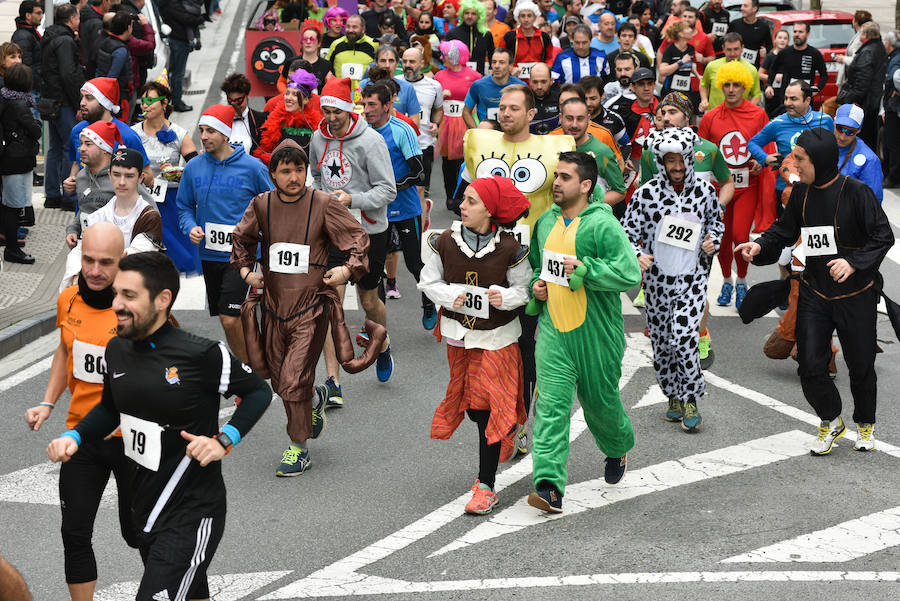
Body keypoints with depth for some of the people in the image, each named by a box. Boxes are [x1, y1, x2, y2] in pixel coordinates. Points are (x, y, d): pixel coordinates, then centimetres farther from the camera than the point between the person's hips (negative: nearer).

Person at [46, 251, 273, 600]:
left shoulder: (202, 355, -19)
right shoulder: (117, 349, 2)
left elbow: (259, 392, -6)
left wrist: (224, 441, -18)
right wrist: (74, 437, 2)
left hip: (191, 516, -7)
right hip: (145, 509, 7)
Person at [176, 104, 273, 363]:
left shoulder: (251, 167, -6)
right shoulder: (194, 167, 4)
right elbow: (184, 206, 14)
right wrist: (191, 227, -6)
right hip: (209, 254, 4)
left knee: (230, 319, -14)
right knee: (227, 319, 12)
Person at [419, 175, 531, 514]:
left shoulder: (509, 249, -13)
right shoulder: (445, 242, -5)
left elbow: (524, 289, -2)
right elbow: (429, 281, 4)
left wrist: (505, 297, -22)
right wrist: (450, 296, -14)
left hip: (496, 337, -4)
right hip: (459, 334, 4)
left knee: (487, 409, -5)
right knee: (469, 405, 14)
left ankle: (486, 488, 3)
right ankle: (507, 433, 49)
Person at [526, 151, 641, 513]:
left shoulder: (603, 225, -13)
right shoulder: (545, 222, 9)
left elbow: (631, 275, -20)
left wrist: (585, 269, -21)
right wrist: (536, 284, 6)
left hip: (595, 331, -4)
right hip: (553, 329, 4)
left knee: (600, 400, 13)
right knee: (551, 405, -8)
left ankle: (618, 449, 46)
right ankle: (549, 486, -12)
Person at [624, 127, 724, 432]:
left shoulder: (704, 190, -2)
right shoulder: (647, 193, -8)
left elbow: (715, 222, 16)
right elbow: (628, 231, -3)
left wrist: (712, 241, -4)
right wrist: (636, 255, -21)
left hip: (692, 278, -1)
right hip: (657, 278, 1)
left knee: (683, 337, -14)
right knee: (661, 341, 9)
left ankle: (691, 400, 3)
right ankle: (673, 397, 27)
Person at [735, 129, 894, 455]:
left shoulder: (856, 192, -16)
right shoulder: (801, 192, 0)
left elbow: (883, 236, -13)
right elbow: (784, 230, 12)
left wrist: (854, 262, -26)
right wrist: (761, 246, -7)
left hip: (856, 295, -4)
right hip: (814, 293, 4)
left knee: (861, 366, 10)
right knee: (810, 367, 0)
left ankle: (865, 423, 36)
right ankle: (830, 421, 26)